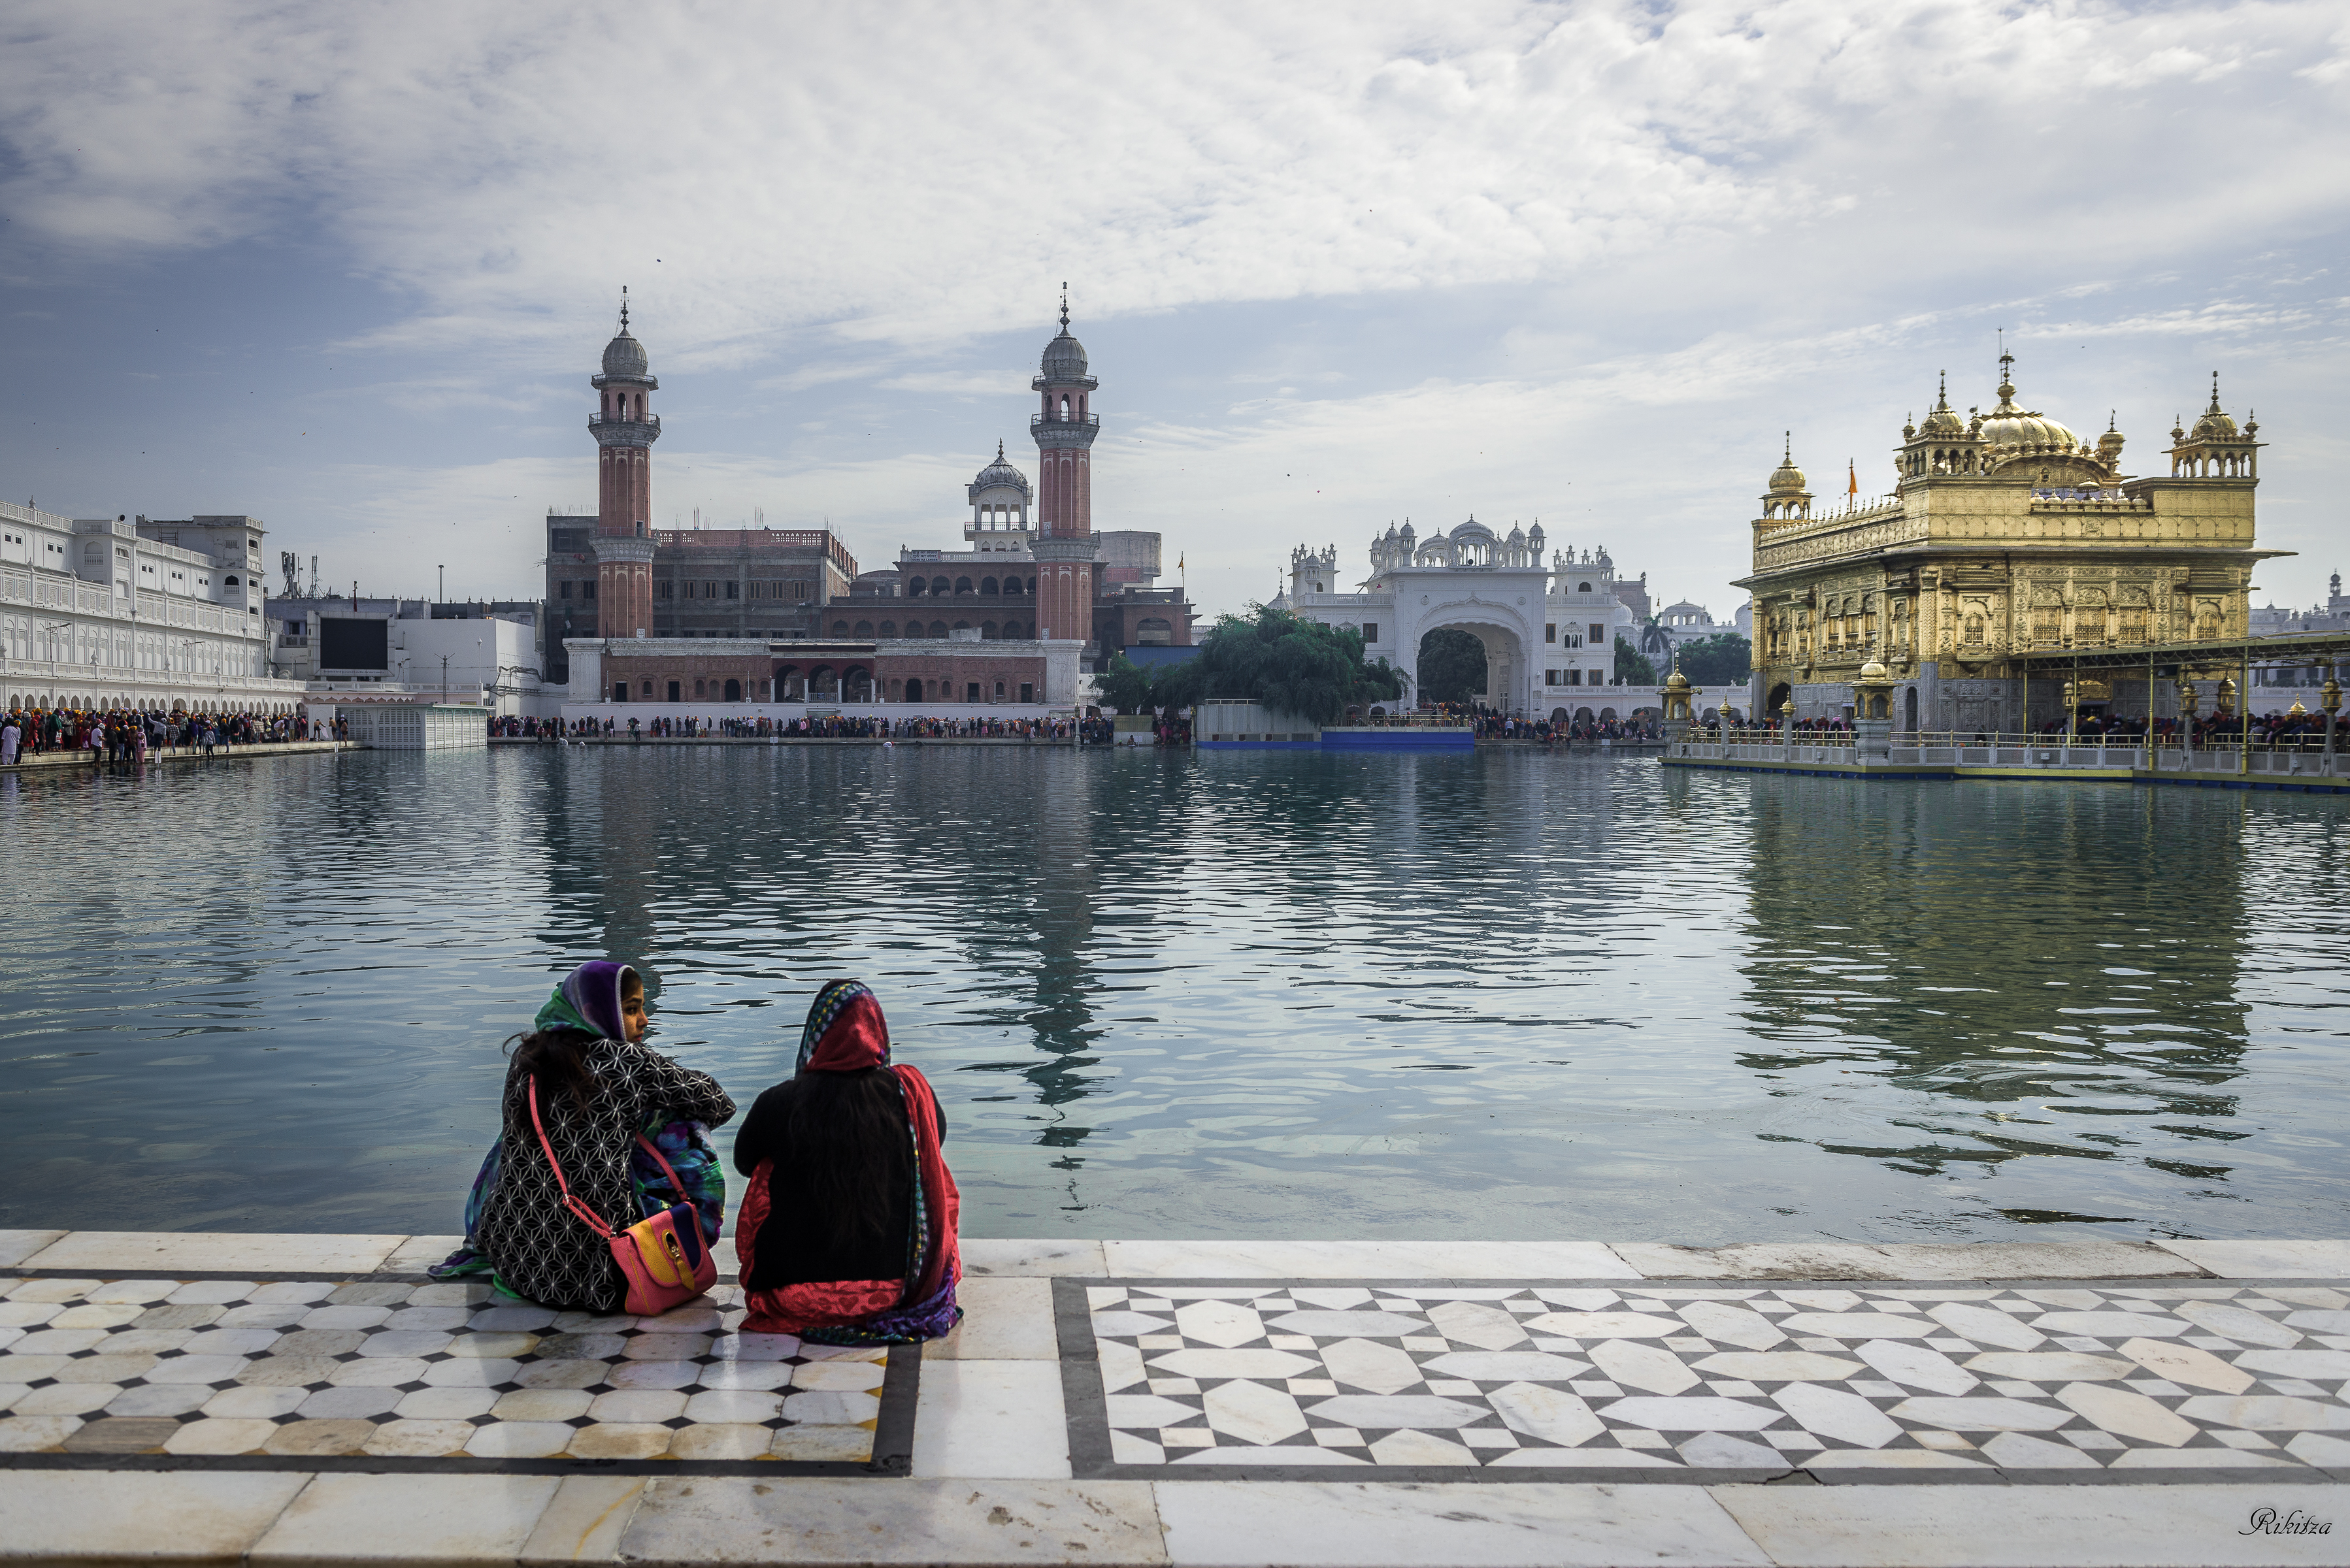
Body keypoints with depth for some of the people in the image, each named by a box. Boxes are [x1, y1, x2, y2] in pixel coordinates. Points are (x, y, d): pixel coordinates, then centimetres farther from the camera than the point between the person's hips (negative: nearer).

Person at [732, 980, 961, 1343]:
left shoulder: (778, 1103, -15)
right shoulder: (912, 1091, -12)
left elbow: (743, 1162, 6)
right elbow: (938, 1138, 11)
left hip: (800, 1294, 0)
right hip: (902, 1284, 1)